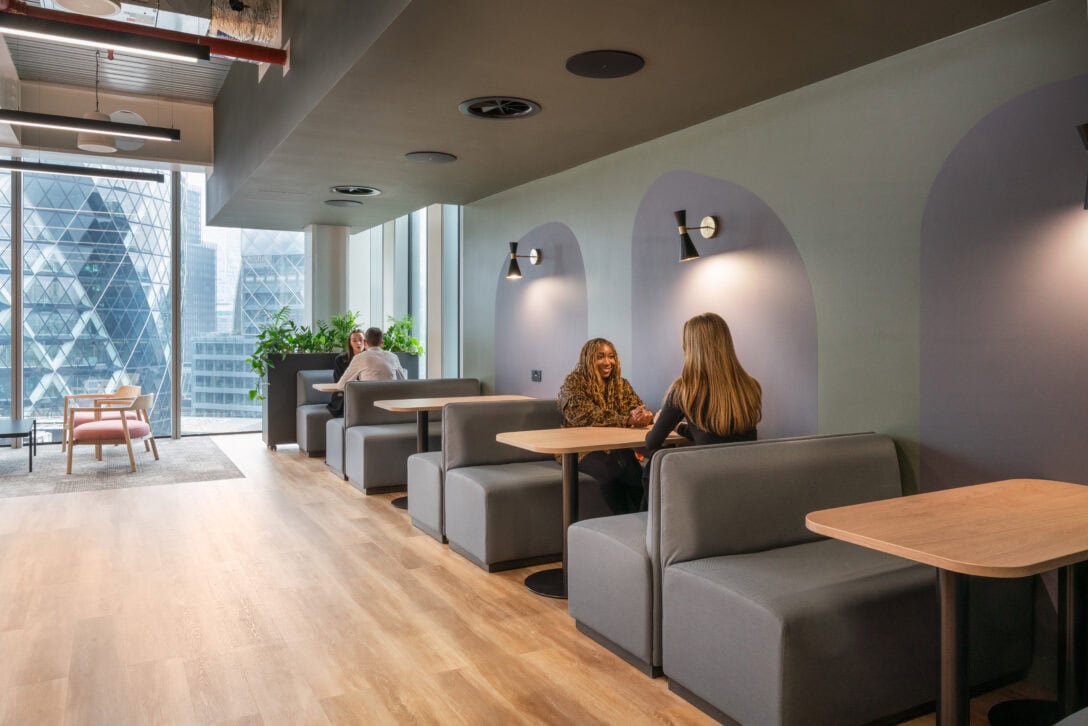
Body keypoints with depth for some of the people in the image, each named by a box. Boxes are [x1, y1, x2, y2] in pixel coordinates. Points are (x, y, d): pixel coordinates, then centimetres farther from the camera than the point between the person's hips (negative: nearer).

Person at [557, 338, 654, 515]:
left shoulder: (621, 384, 14)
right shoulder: (573, 383, -3)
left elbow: (638, 408, 2)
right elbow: (587, 417, -18)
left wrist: (644, 416, -25)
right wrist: (628, 420, -30)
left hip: (616, 447, 4)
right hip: (583, 449, -4)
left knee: (636, 472, -28)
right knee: (611, 472, -33)